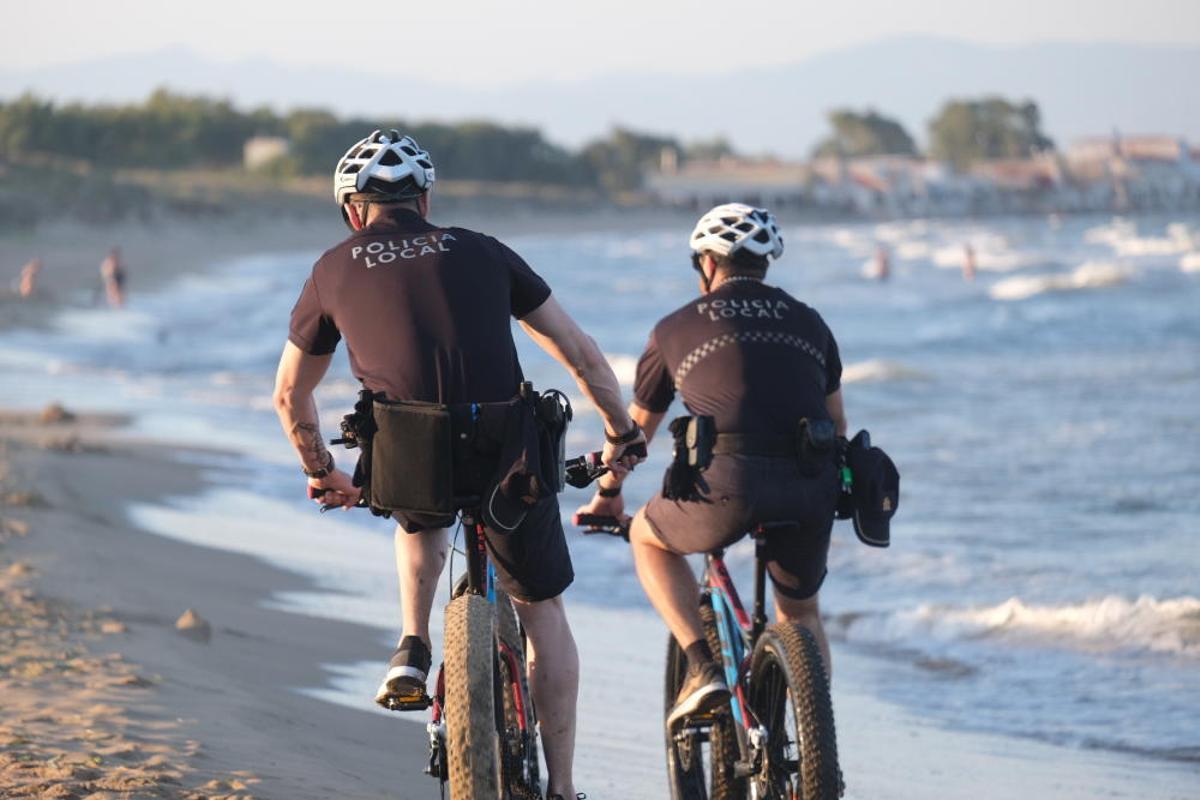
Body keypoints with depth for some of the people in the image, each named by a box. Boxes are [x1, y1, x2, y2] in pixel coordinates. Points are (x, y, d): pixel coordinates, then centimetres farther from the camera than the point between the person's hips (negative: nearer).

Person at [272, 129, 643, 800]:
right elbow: (581, 353, 17)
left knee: (421, 517, 38)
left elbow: (291, 394, 27)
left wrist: (322, 474, 43)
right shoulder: (481, 253, 16)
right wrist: (623, 434, 31)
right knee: (543, 612, 21)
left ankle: (413, 651, 19)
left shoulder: (336, 270, 16)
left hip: (406, 466, 0)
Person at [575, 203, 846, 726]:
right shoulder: (807, 322, 23)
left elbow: (634, 430, 28)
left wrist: (606, 496, 45)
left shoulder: (677, 328, 17)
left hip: (729, 485, -3)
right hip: (812, 493, 3)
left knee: (648, 537, 26)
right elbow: (836, 424, 31)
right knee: (801, 613, 27)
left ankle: (702, 668, 10)